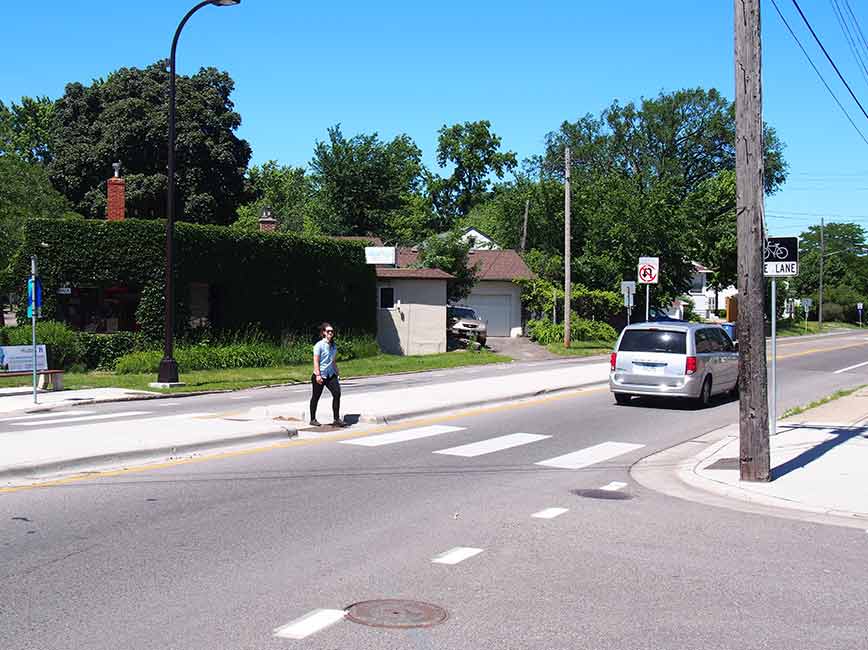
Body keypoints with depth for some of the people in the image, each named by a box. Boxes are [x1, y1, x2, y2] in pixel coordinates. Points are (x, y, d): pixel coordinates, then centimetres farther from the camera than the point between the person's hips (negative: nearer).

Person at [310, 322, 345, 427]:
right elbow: (316, 361, -14)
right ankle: (313, 419, 20)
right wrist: (318, 375, -20)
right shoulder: (319, 345, -11)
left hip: (330, 375, 6)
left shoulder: (333, 345, 10)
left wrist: (336, 374, 17)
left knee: (337, 393, -9)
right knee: (316, 397, 7)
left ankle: (337, 419, -5)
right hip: (319, 375, -6)